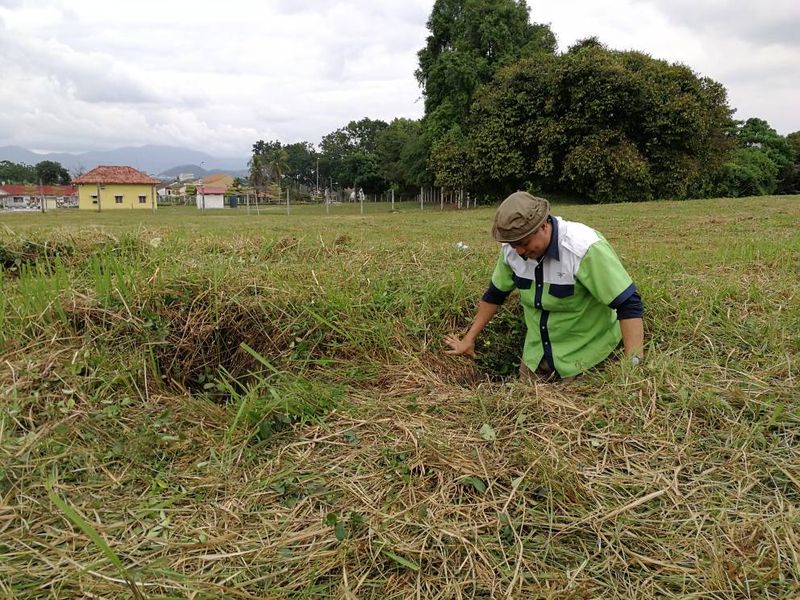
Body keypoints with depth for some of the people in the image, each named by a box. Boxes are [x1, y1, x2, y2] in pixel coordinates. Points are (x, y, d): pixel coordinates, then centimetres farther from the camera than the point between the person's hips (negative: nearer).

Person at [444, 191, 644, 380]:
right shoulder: (512, 249, -12)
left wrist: (634, 366, -33)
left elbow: (629, 305, -27)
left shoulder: (585, 248, -29)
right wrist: (469, 339, 8)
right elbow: (495, 294, 4)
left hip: (586, 356, -5)